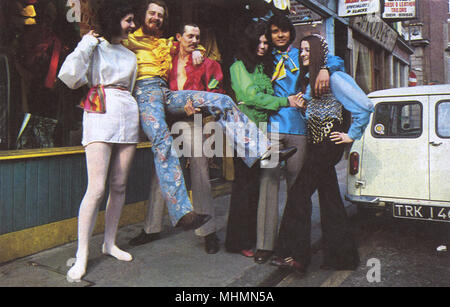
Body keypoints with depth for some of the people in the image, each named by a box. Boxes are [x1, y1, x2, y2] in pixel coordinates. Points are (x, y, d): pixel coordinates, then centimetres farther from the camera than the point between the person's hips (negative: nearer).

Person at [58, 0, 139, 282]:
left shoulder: (130, 56, 22)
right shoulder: (94, 47, 6)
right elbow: (69, 76, -9)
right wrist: (86, 44, -5)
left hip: (127, 118, 6)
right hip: (100, 117, -5)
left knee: (119, 187, 5)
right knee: (97, 188, -14)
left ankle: (110, 243, 19)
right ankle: (82, 255, -4)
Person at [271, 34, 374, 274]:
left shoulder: (332, 77, -9)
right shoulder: (306, 78, 16)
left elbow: (365, 106, -12)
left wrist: (352, 135, -9)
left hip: (329, 141, -9)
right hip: (315, 142, 9)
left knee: (300, 192, -11)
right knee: (329, 197, 10)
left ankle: (296, 255, -5)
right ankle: (341, 256, 19)